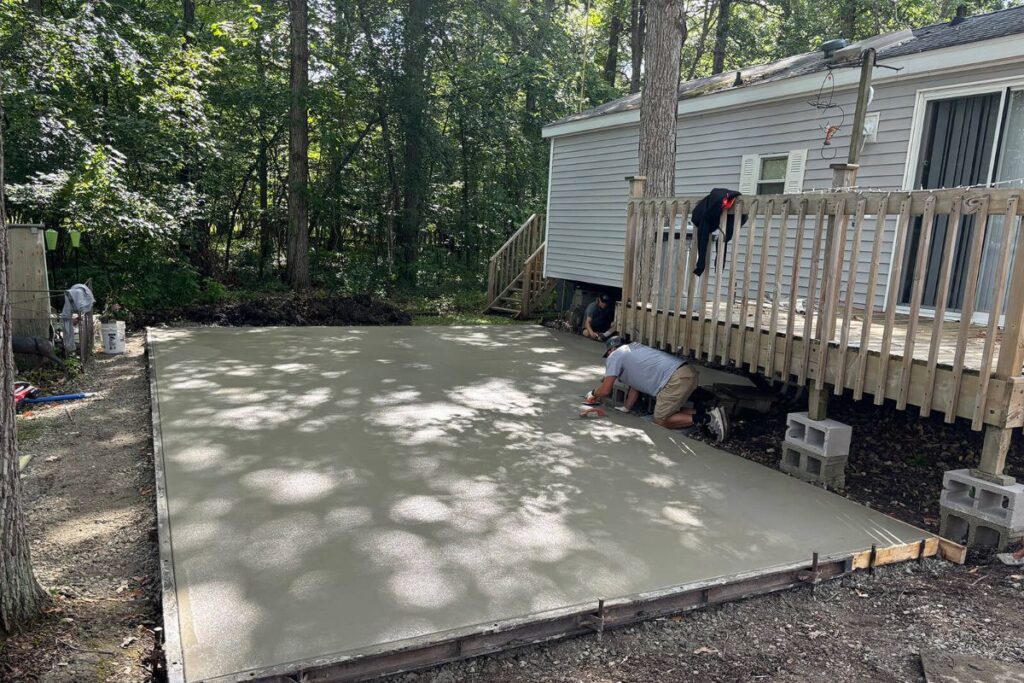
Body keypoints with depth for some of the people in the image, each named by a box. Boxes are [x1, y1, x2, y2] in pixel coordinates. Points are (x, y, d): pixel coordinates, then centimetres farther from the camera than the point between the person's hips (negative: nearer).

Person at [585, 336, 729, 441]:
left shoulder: (615, 356, 6)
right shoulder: (633, 350, 32)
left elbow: (605, 390, 4)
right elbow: (635, 385, 34)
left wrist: (593, 394, 24)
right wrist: (625, 408, 35)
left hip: (676, 379, -9)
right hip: (688, 372, 9)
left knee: (661, 419, 2)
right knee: (668, 411, 22)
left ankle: (705, 418, -9)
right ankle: (705, 413, 7)